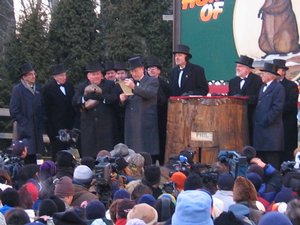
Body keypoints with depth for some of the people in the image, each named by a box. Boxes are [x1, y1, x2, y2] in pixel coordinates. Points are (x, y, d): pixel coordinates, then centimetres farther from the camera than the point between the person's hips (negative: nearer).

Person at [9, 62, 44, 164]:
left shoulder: (37, 89, 11)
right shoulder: (18, 90, -8)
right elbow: (14, 111, -10)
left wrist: (41, 123, 9)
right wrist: (24, 123, -12)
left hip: (37, 129, 6)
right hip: (26, 129, -6)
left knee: (33, 156, 10)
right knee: (28, 155, -7)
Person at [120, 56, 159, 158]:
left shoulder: (152, 81, 4)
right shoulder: (129, 82, 20)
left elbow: (150, 94, -16)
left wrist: (134, 87, -26)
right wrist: (122, 99, -4)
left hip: (146, 123, -5)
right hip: (131, 124, 5)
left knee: (146, 152, -8)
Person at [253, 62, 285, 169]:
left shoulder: (278, 88, -9)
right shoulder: (263, 87, 19)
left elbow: (277, 108, -15)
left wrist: (265, 121, -16)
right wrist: (256, 120, 11)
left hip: (271, 128, -9)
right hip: (260, 127, 9)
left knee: (272, 157, -6)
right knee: (260, 155, 9)